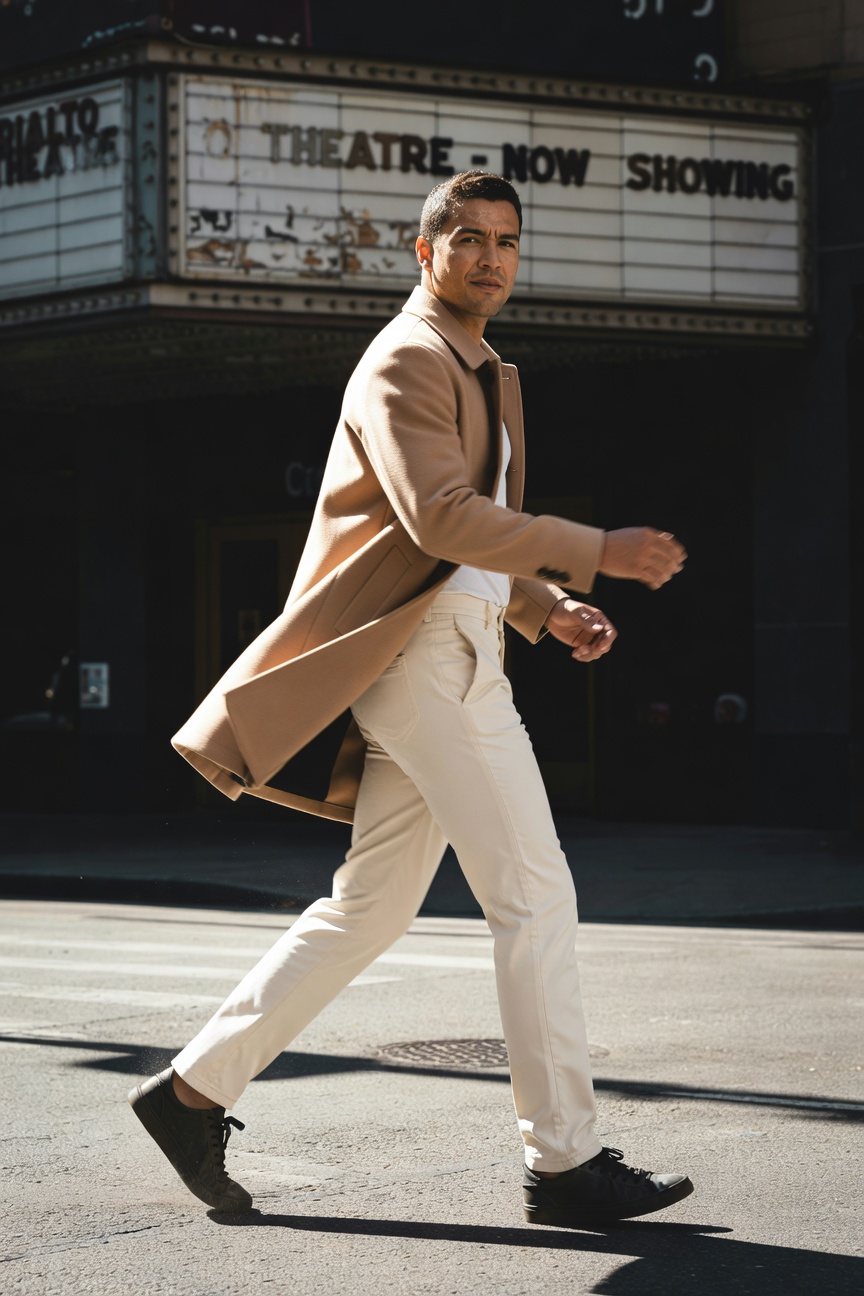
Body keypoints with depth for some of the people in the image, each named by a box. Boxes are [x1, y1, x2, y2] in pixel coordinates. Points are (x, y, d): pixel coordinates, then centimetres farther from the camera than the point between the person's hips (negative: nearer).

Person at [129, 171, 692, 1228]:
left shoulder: (481, 376, 24)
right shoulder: (404, 364, -8)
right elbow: (441, 516, -23)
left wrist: (551, 608, 13)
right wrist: (596, 552, -23)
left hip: (450, 653, 10)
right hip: (426, 655, -10)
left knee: (370, 908, 11)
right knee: (535, 898, -9)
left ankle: (195, 1091, 16)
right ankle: (563, 1163, -5)